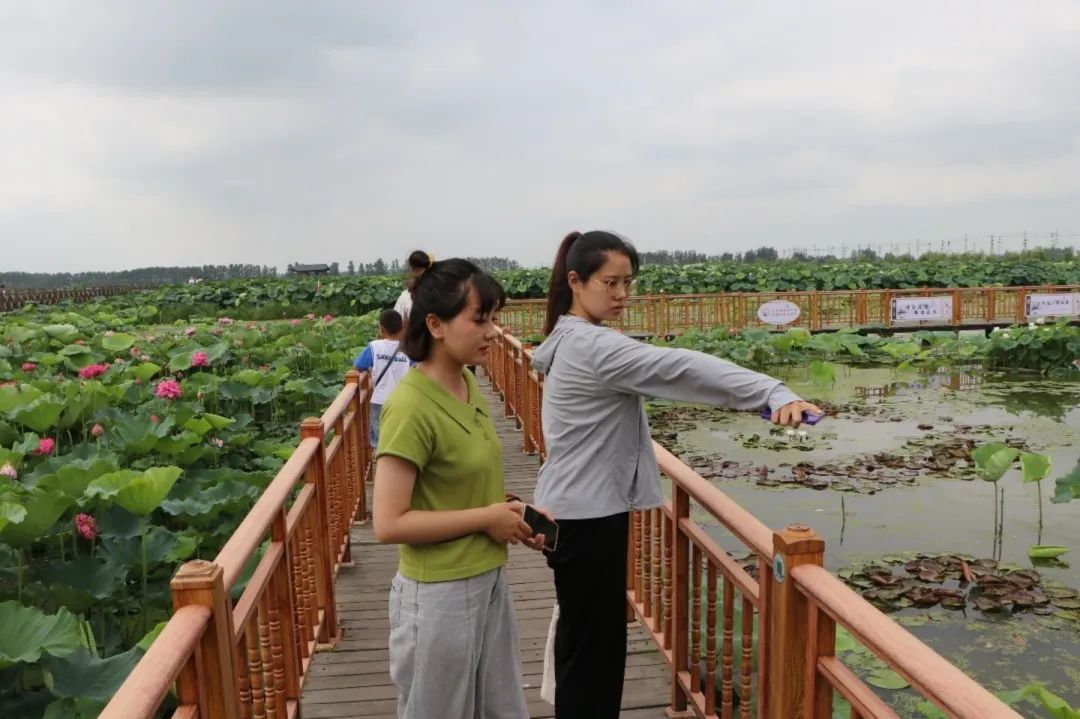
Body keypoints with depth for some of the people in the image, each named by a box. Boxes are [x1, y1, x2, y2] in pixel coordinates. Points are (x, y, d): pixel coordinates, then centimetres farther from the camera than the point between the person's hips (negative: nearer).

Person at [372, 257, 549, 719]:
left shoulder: (468, 384, 2)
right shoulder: (411, 406, -23)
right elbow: (389, 524, -24)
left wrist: (508, 514, -1)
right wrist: (486, 519, -19)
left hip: (489, 581, 8)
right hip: (440, 595, -8)